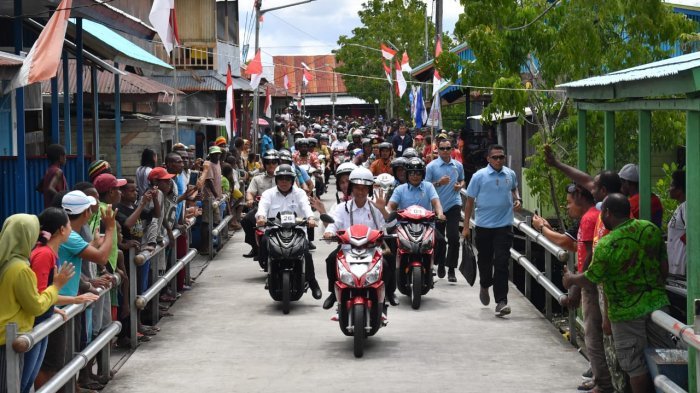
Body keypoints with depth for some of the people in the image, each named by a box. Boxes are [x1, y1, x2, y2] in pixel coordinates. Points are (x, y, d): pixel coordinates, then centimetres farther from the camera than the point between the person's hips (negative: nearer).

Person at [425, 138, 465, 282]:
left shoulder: (458, 165, 8)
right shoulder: (431, 166, -2)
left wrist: (460, 185, 1)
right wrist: (439, 183, -19)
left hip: (454, 204, 1)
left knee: (454, 237, -10)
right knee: (439, 239, 9)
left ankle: (451, 269, -5)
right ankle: (440, 264, 30)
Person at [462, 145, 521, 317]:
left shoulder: (510, 174, 3)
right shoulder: (479, 176, -6)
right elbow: (470, 201, -1)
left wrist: (517, 199, 4)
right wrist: (466, 226, -3)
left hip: (504, 226, 0)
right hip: (484, 225, 0)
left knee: (501, 263, -8)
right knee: (485, 260, 15)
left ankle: (501, 301, -9)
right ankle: (485, 286, 45)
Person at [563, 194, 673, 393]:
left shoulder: (606, 246, -20)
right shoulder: (651, 229, -4)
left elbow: (591, 280, -8)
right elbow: (664, 266, 4)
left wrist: (571, 279, 12)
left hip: (627, 311, -5)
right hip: (657, 302, 5)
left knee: (635, 364, 6)